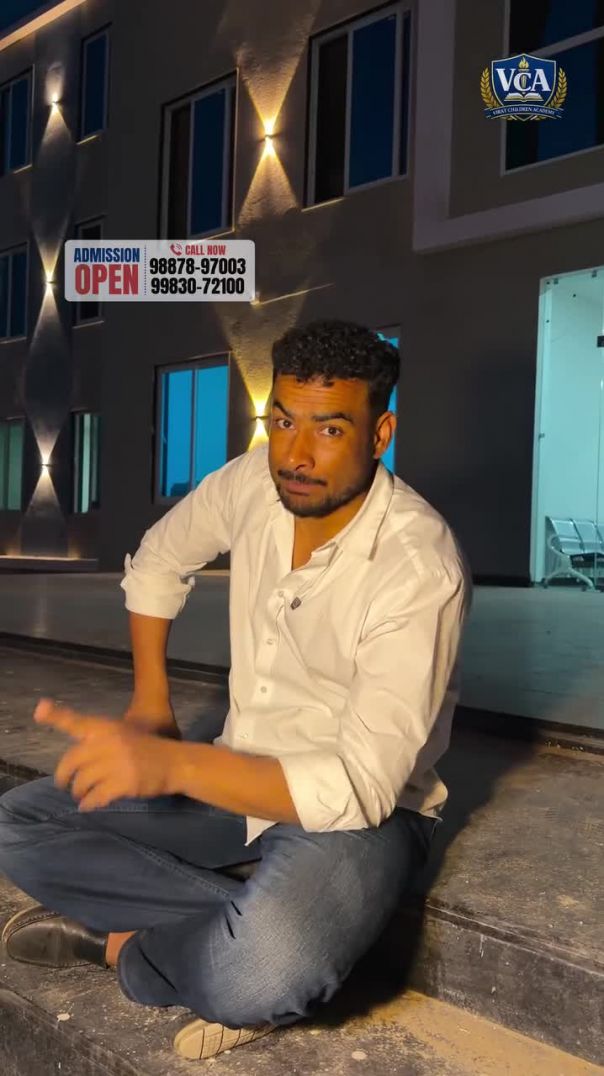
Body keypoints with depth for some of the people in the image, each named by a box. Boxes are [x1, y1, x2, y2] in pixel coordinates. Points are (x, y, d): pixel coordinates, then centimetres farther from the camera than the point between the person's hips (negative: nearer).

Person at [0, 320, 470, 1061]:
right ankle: (251, 927, -9)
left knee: (261, 979, -37)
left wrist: (171, 764, -42)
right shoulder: (255, 481, -8)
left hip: (360, 808, -6)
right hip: (240, 771, 6)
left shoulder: (418, 566, -26)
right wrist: (150, 701, 7)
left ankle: (135, 941, -4)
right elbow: (157, 562, 14)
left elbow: (362, 786, -31)